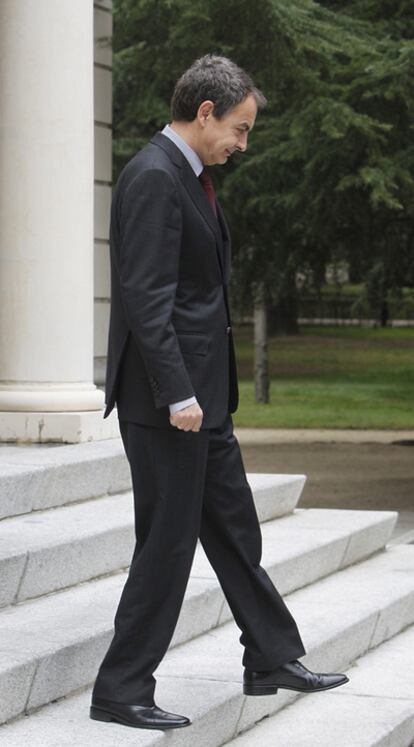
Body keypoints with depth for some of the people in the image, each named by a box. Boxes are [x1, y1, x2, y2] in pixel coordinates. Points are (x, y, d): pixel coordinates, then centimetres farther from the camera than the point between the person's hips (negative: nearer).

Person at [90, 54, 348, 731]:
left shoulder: (190, 176, 16)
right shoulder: (153, 178, -16)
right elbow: (145, 297, -23)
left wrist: (204, 392, 19)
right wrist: (177, 395, -24)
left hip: (201, 395, 10)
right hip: (166, 399, -10)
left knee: (235, 529, 18)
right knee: (168, 541, -4)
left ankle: (273, 661, 29)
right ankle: (121, 692, 5)